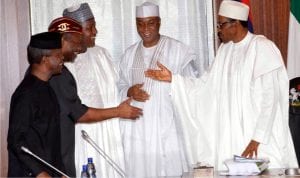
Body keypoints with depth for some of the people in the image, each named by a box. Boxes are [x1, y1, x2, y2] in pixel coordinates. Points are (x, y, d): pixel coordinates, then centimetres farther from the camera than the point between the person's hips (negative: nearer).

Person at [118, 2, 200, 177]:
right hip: (138, 128, 3)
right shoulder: (130, 54, 12)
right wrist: (129, 92, -3)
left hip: (167, 126, -3)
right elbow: (121, 86, 17)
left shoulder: (178, 50, -2)